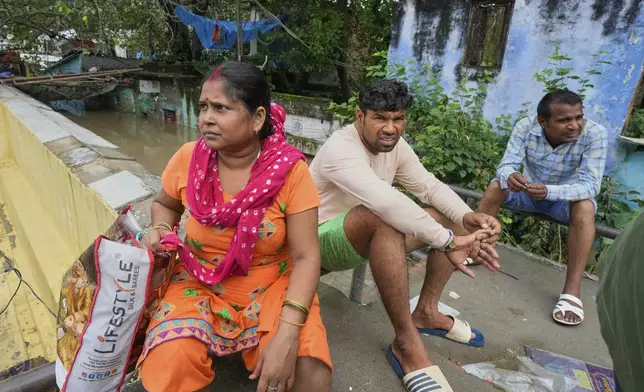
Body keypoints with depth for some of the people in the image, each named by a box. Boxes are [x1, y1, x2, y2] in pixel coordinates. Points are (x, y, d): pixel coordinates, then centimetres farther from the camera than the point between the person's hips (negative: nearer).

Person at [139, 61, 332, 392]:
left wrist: (287, 333, -28)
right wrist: (160, 231, -10)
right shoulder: (187, 159, -9)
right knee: (168, 363, -24)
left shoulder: (290, 170, -17)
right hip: (200, 285, 3)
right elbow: (165, 204, 13)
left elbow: (306, 257, -17)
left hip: (272, 286, -2)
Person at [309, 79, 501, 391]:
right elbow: (387, 203, -41)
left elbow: (430, 186, -2)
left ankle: (427, 311, 3)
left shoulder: (394, 145, -2)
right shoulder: (341, 148, -28)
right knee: (383, 219, -41)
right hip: (322, 240, -8)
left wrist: (468, 217, -20)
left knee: (454, 218, 1)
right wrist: (448, 241, -38)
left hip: (367, 238, 8)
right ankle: (407, 345, -29)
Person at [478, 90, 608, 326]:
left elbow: (591, 185, -32)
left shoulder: (594, 134, -26)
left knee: (585, 207, -33)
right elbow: (506, 165, -24)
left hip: (569, 197, -1)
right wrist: (510, 176, -50)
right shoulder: (526, 127, -22)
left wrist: (549, 191, -50)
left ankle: (572, 291, -31)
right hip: (530, 191, 2)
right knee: (497, 185, -23)